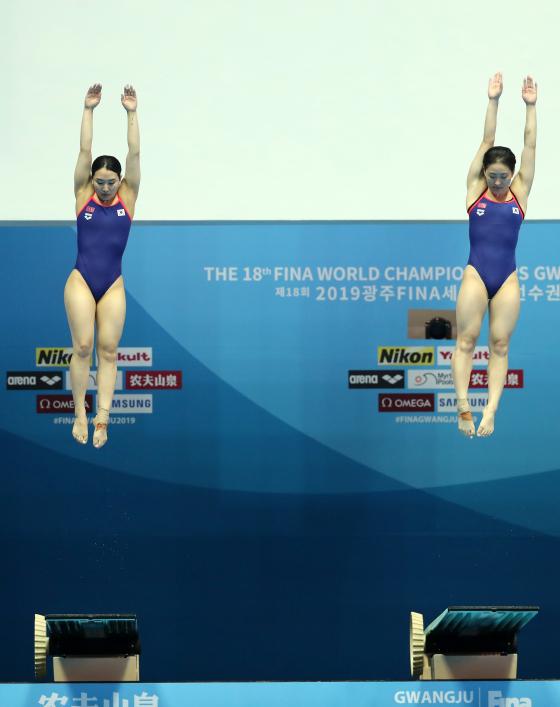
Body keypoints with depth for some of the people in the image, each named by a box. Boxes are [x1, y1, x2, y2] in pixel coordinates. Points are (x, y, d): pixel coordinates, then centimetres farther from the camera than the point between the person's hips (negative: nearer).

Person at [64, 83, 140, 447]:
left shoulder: (127, 197, 5)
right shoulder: (83, 195, 4)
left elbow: (135, 153, -1)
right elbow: (85, 150, -1)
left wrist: (132, 113, -5)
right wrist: (89, 110, -5)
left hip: (113, 285, 1)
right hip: (80, 281, -1)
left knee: (108, 350, -2)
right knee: (83, 347, -4)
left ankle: (102, 418, -3)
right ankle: (80, 414, 4)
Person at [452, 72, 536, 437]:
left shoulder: (519, 192, 7)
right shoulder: (475, 188, 5)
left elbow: (530, 145, 4)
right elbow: (487, 141, 2)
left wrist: (531, 106, 1)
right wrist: (493, 101, 0)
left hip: (507, 279, 1)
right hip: (476, 274, -1)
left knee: (500, 344, 0)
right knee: (466, 340, -5)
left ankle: (490, 411, -2)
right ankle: (463, 406, -6)